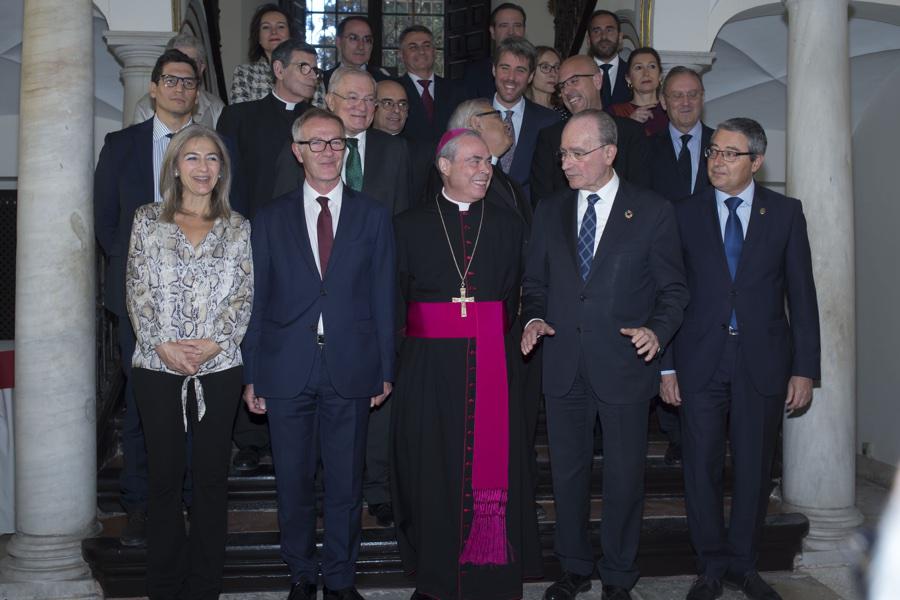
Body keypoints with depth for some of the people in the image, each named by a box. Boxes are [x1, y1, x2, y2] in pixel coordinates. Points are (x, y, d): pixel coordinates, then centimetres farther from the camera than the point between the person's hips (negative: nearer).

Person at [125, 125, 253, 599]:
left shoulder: (238, 228, 7)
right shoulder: (148, 220, 6)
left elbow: (243, 297, 2)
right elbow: (137, 292, 1)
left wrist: (213, 343, -11)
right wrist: (163, 345, -10)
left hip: (219, 368, 0)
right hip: (158, 366, 0)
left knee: (212, 476, 5)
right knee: (164, 476, 5)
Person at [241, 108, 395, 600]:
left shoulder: (373, 216, 6)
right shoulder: (270, 219, 6)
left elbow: (383, 298, 5)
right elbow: (257, 300, 5)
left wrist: (384, 369, 2)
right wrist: (251, 375, 2)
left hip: (350, 369, 0)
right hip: (287, 370, 0)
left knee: (347, 481, 8)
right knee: (293, 481, 10)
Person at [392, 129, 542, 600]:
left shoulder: (508, 224, 10)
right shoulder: (409, 225, 5)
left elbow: (513, 294, 8)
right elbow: (396, 299, 4)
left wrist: (495, 339, 0)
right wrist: (414, 340, -2)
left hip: (491, 362, 1)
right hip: (429, 364, -1)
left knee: (493, 466, 0)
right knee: (431, 470, 5)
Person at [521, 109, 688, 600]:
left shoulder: (653, 212, -1)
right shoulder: (549, 211, 9)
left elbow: (673, 290, 0)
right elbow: (535, 281, 14)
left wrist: (657, 330, -17)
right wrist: (534, 318, -5)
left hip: (624, 365, -3)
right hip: (564, 366, 3)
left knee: (624, 476, 7)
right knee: (567, 472, 12)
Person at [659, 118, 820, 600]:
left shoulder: (785, 212, 4)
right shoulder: (685, 213, 4)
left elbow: (801, 294, 3)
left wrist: (805, 368, -1)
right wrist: (666, 366, -1)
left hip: (763, 361, 0)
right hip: (701, 360, 0)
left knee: (754, 468, 8)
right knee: (702, 466, 4)